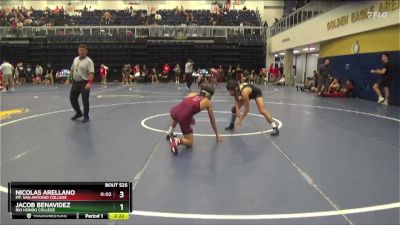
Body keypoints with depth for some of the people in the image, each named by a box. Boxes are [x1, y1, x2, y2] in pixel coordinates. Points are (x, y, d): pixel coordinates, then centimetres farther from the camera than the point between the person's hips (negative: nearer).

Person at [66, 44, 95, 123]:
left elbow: (91, 73, -20)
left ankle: (86, 116, 13)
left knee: (85, 100, -2)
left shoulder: (89, 61, -11)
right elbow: (72, 70, 22)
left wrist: (90, 82, -32)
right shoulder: (75, 59, 12)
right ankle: (78, 113, 30)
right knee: (72, 98, 12)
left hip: (84, 83, -7)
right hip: (75, 82, 7)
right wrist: (69, 79, 19)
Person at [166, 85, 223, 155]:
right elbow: (212, 120, 24)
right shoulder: (208, 102, 17)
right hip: (184, 117, -5)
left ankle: (170, 134, 43)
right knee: (190, 143, 15)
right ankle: (177, 141, -12)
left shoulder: (192, 94, 25)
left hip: (174, 110, 5)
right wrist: (217, 134, 34)